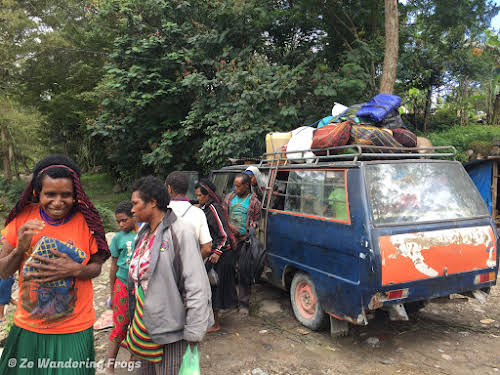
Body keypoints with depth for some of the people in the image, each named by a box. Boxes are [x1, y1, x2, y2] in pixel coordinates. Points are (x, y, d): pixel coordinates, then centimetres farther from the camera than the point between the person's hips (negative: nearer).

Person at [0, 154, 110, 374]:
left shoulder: (86, 222, -11)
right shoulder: (23, 218, -6)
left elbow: (96, 267, -1)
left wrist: (75, 269, -22)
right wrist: (19, 249, -20)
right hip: (27, 328, 2)